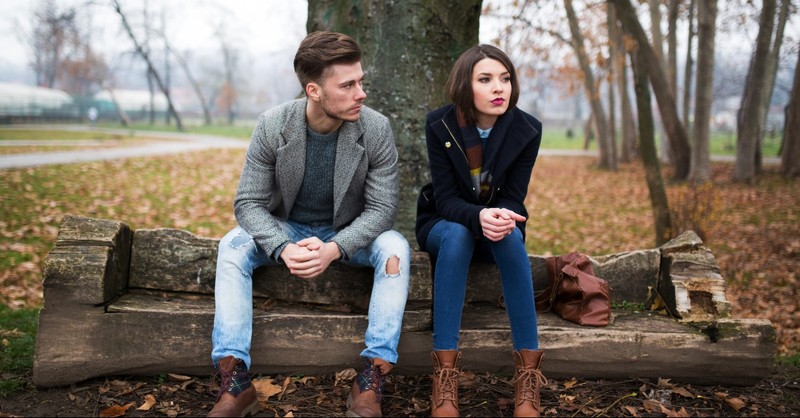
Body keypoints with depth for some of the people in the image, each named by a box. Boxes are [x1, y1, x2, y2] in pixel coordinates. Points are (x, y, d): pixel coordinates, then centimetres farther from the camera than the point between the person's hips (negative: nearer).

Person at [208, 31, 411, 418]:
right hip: (286, 230, 1)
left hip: (348, 235, 0)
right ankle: (235, 385, -28)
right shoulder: (272, 125, -18)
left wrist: (334, 249, -35)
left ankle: (370, 384, -29)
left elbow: (382, 208, -17)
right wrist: (283, 249, -36)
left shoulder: (376, 129, -19)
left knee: (395, 248, -30)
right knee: (233, 245, -27)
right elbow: (248, 203, -16)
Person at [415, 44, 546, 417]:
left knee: (511, 237, -35)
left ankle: (528, 372, -33)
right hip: (443, 223, -1)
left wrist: (501, 218, -36)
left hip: (497, 222, 1)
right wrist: (479, 216, -40)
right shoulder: (439, 124, -16)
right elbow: (445, 197, -18)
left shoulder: (526, 130, -13)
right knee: (457, 235, -37)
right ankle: (445, 373, -39)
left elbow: (513, 198, -11)